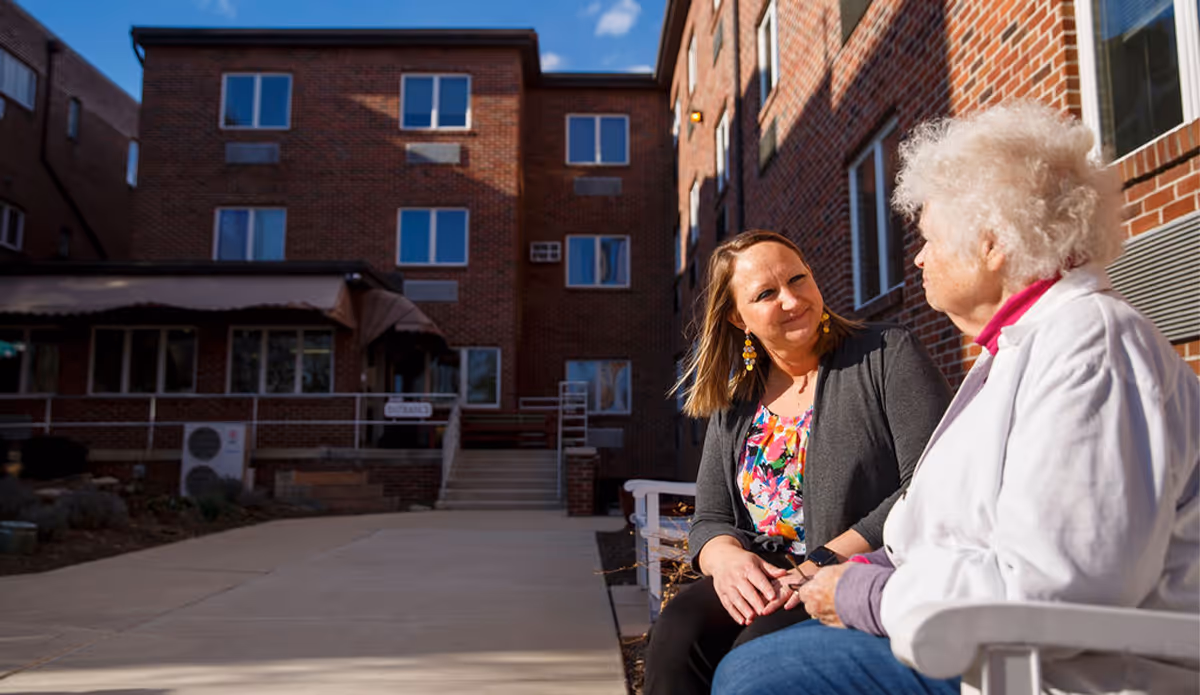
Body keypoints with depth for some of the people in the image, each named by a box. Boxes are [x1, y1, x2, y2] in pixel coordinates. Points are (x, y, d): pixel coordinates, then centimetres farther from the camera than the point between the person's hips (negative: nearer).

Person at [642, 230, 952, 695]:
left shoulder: (887, 355, -1)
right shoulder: (735, 405, 14)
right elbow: (711, 520, 12)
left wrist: (825, 563, -20)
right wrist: (726, 557, -14)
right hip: (765, 586, 4)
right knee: (678, 634, -26)